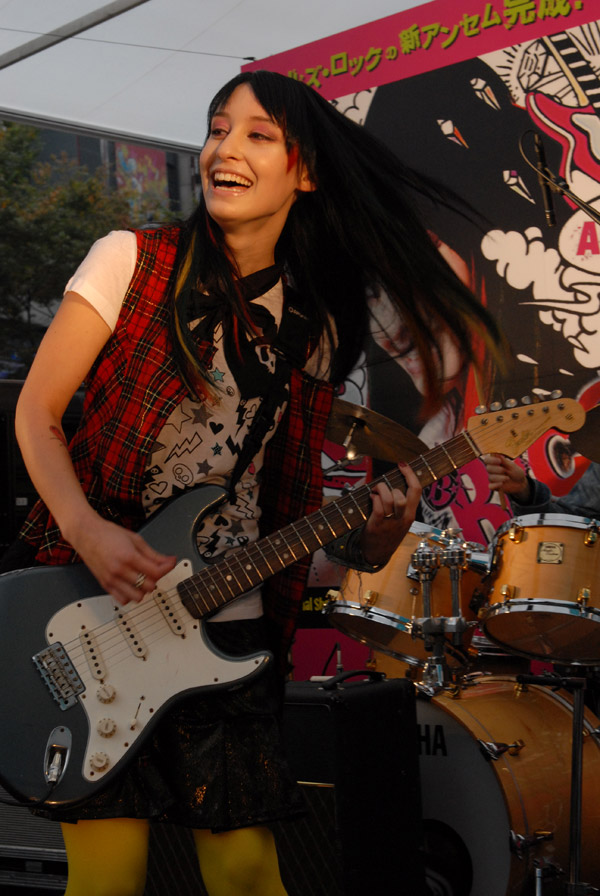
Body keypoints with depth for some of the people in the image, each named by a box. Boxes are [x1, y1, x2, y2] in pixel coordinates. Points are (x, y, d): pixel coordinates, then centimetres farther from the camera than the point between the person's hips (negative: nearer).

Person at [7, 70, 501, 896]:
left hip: (229, 629, 3)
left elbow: (289, 494, 11)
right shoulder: (132, 263, -2)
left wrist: (371, 538, -10)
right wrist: (85, 530, -18)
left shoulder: (314, 326, 8)